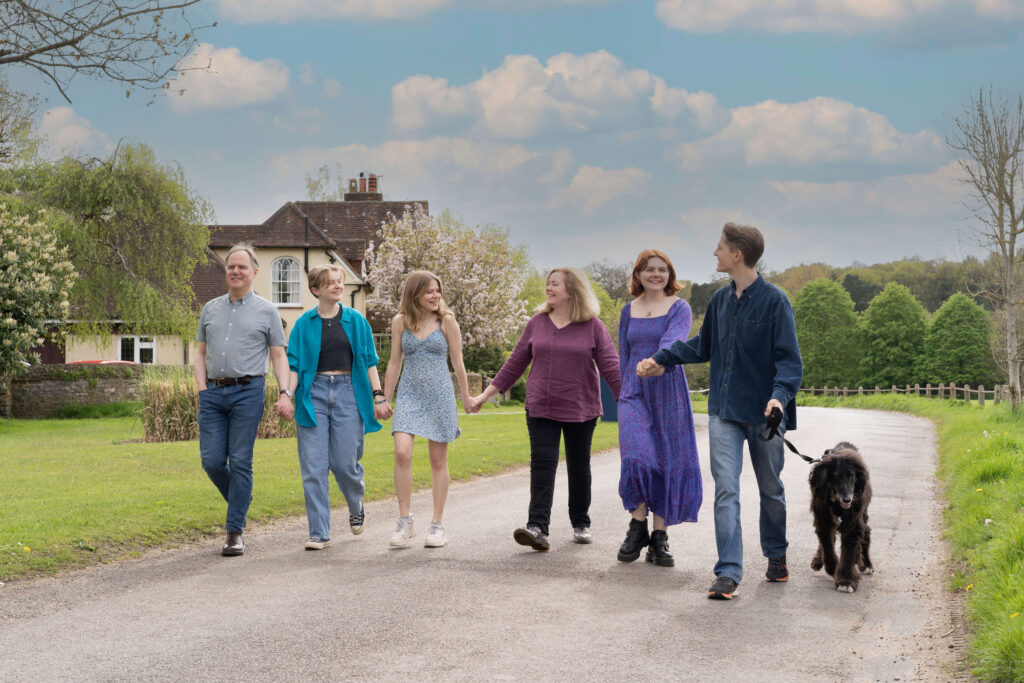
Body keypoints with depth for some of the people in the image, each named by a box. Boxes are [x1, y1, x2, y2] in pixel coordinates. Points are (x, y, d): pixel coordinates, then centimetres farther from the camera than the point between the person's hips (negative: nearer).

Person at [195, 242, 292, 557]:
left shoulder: (266, 311, 6)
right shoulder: (211, 309, 15)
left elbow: (279, 357, 5)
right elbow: (201, 353, 17)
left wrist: (285, 394, -7)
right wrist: (202, 389, 3)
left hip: (247, 392, -3)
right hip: (213, 392, 4)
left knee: (240, 462, -4)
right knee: (212, 461, -1)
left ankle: (235, 532, 1)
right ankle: (240, 503, 26)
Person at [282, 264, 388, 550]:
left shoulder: (356, 320, 7)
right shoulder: (304, 324, 5)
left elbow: (370, 361, 9)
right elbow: (294, 364, 3)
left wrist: (378, 395, 1)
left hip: (347, 393, 0)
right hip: (314, 393, 0)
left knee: (344, 462, -2)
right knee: (313, 467, -4)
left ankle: (356, 507, 31)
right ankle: (319, 533, 3)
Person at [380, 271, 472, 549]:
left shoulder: (446, 321, 2)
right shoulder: (400, 322, 5)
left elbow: (457, 362, 6)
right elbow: (395, 363, 12)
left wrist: (467, 398, 9)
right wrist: (385, 399, 12)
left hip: (439, 395, -1)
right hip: (409, 395, 1)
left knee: (438, 461, 3)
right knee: (402, 453, -16)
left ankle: (438, 525, 13)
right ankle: (404, 521, -6)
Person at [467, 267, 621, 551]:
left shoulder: (592, 326, -3)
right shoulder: (537, 323, 5)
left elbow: (611, 367, -3)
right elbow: (515, 364, 10)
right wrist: (485, 395, 9)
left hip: (580, 410, -1)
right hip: (540, 408, 1)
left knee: (579, 468, 9)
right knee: (542, 464, -10)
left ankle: (581, 524, 25)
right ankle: (537, 527, -19)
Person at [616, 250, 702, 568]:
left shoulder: (679, 308, 0)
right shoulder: (629, 311, 12)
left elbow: (673, 341, -19)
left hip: (668, 393, -2)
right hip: (634, 393, 2)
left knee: (669, 462, -1)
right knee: (636, 457, -15)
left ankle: (659, 539, 7)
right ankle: (637, 527, 2)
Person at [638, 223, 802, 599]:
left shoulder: (774, 301, -9)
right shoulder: (720, 300, 8)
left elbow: (789, 357, -12)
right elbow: (702, 346, 24)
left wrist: (780, 395, -28)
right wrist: (662, 359, 17)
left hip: (764, 413, -4)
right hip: (724, 412, 4)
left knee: (770, 490, 13)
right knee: (726, 490, -7)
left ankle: (776, 556, 34)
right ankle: (728, 573, -9)